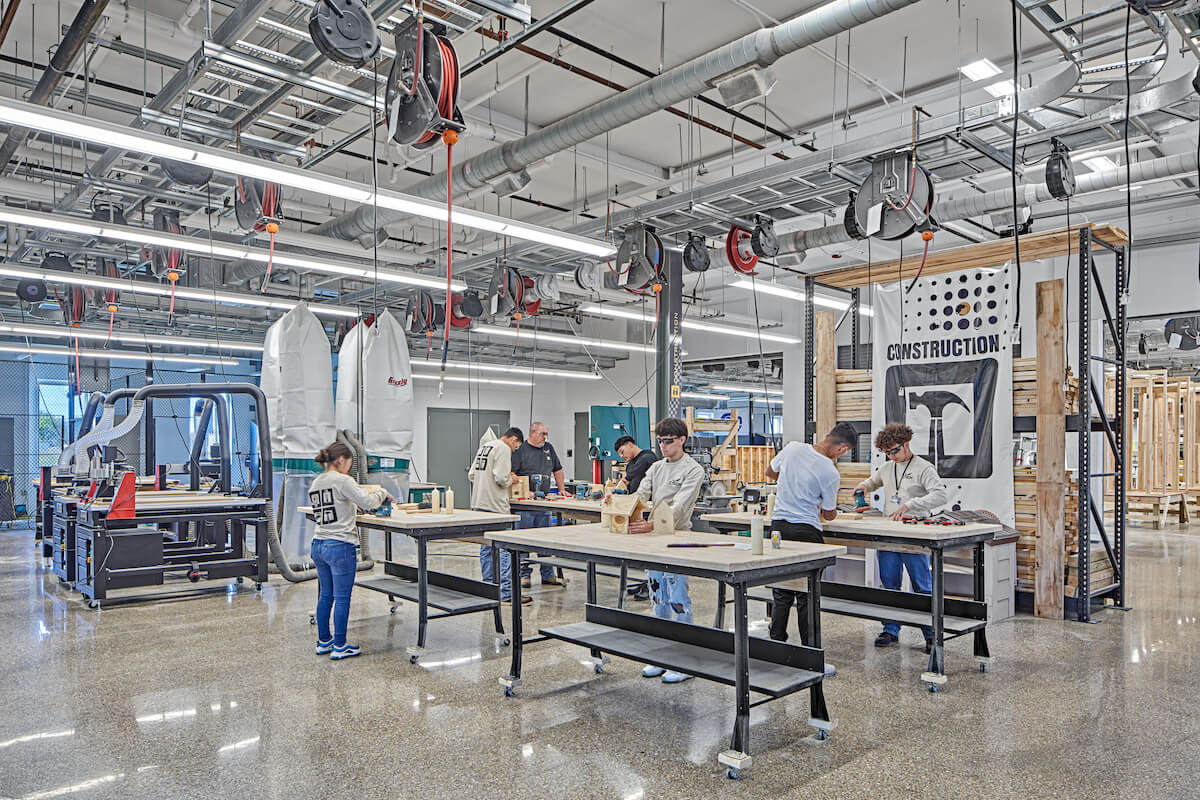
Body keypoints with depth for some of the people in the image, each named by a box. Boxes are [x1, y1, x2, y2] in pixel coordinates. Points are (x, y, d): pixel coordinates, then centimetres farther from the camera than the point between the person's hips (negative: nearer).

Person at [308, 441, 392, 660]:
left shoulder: (315, 483, 11)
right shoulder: (342, 481, -13)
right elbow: (367, 502, -16)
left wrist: (351, 507, 20)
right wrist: (382, 493, 1)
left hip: (318, 544, 8)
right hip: (340, 546, -8)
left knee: (325, 595, 18)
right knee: (342, 598, 1)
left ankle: (323, 642, 27)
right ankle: (339, 646, 8)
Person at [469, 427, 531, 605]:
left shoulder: (484, 446, 17)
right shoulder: (503, 449, -11)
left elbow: (471, 475, 20)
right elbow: (501, 478, -20)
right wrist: (510, 480, 0)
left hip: (479, 504, 9)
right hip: (495, 505, -9)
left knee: (486, 547, 13)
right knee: (504, 548, -6)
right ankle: (507, 593, -6)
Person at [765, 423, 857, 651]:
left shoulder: (793, 448, -2)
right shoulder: (831, 473, -13)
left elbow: (770, 472, 17)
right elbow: (829, 514, 1)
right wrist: (831, 513, 24)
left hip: (778, 526, 5)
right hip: (806, 531, -5)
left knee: (781, 594, 13)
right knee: (806, 596, 5)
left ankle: (777, 643, 18)